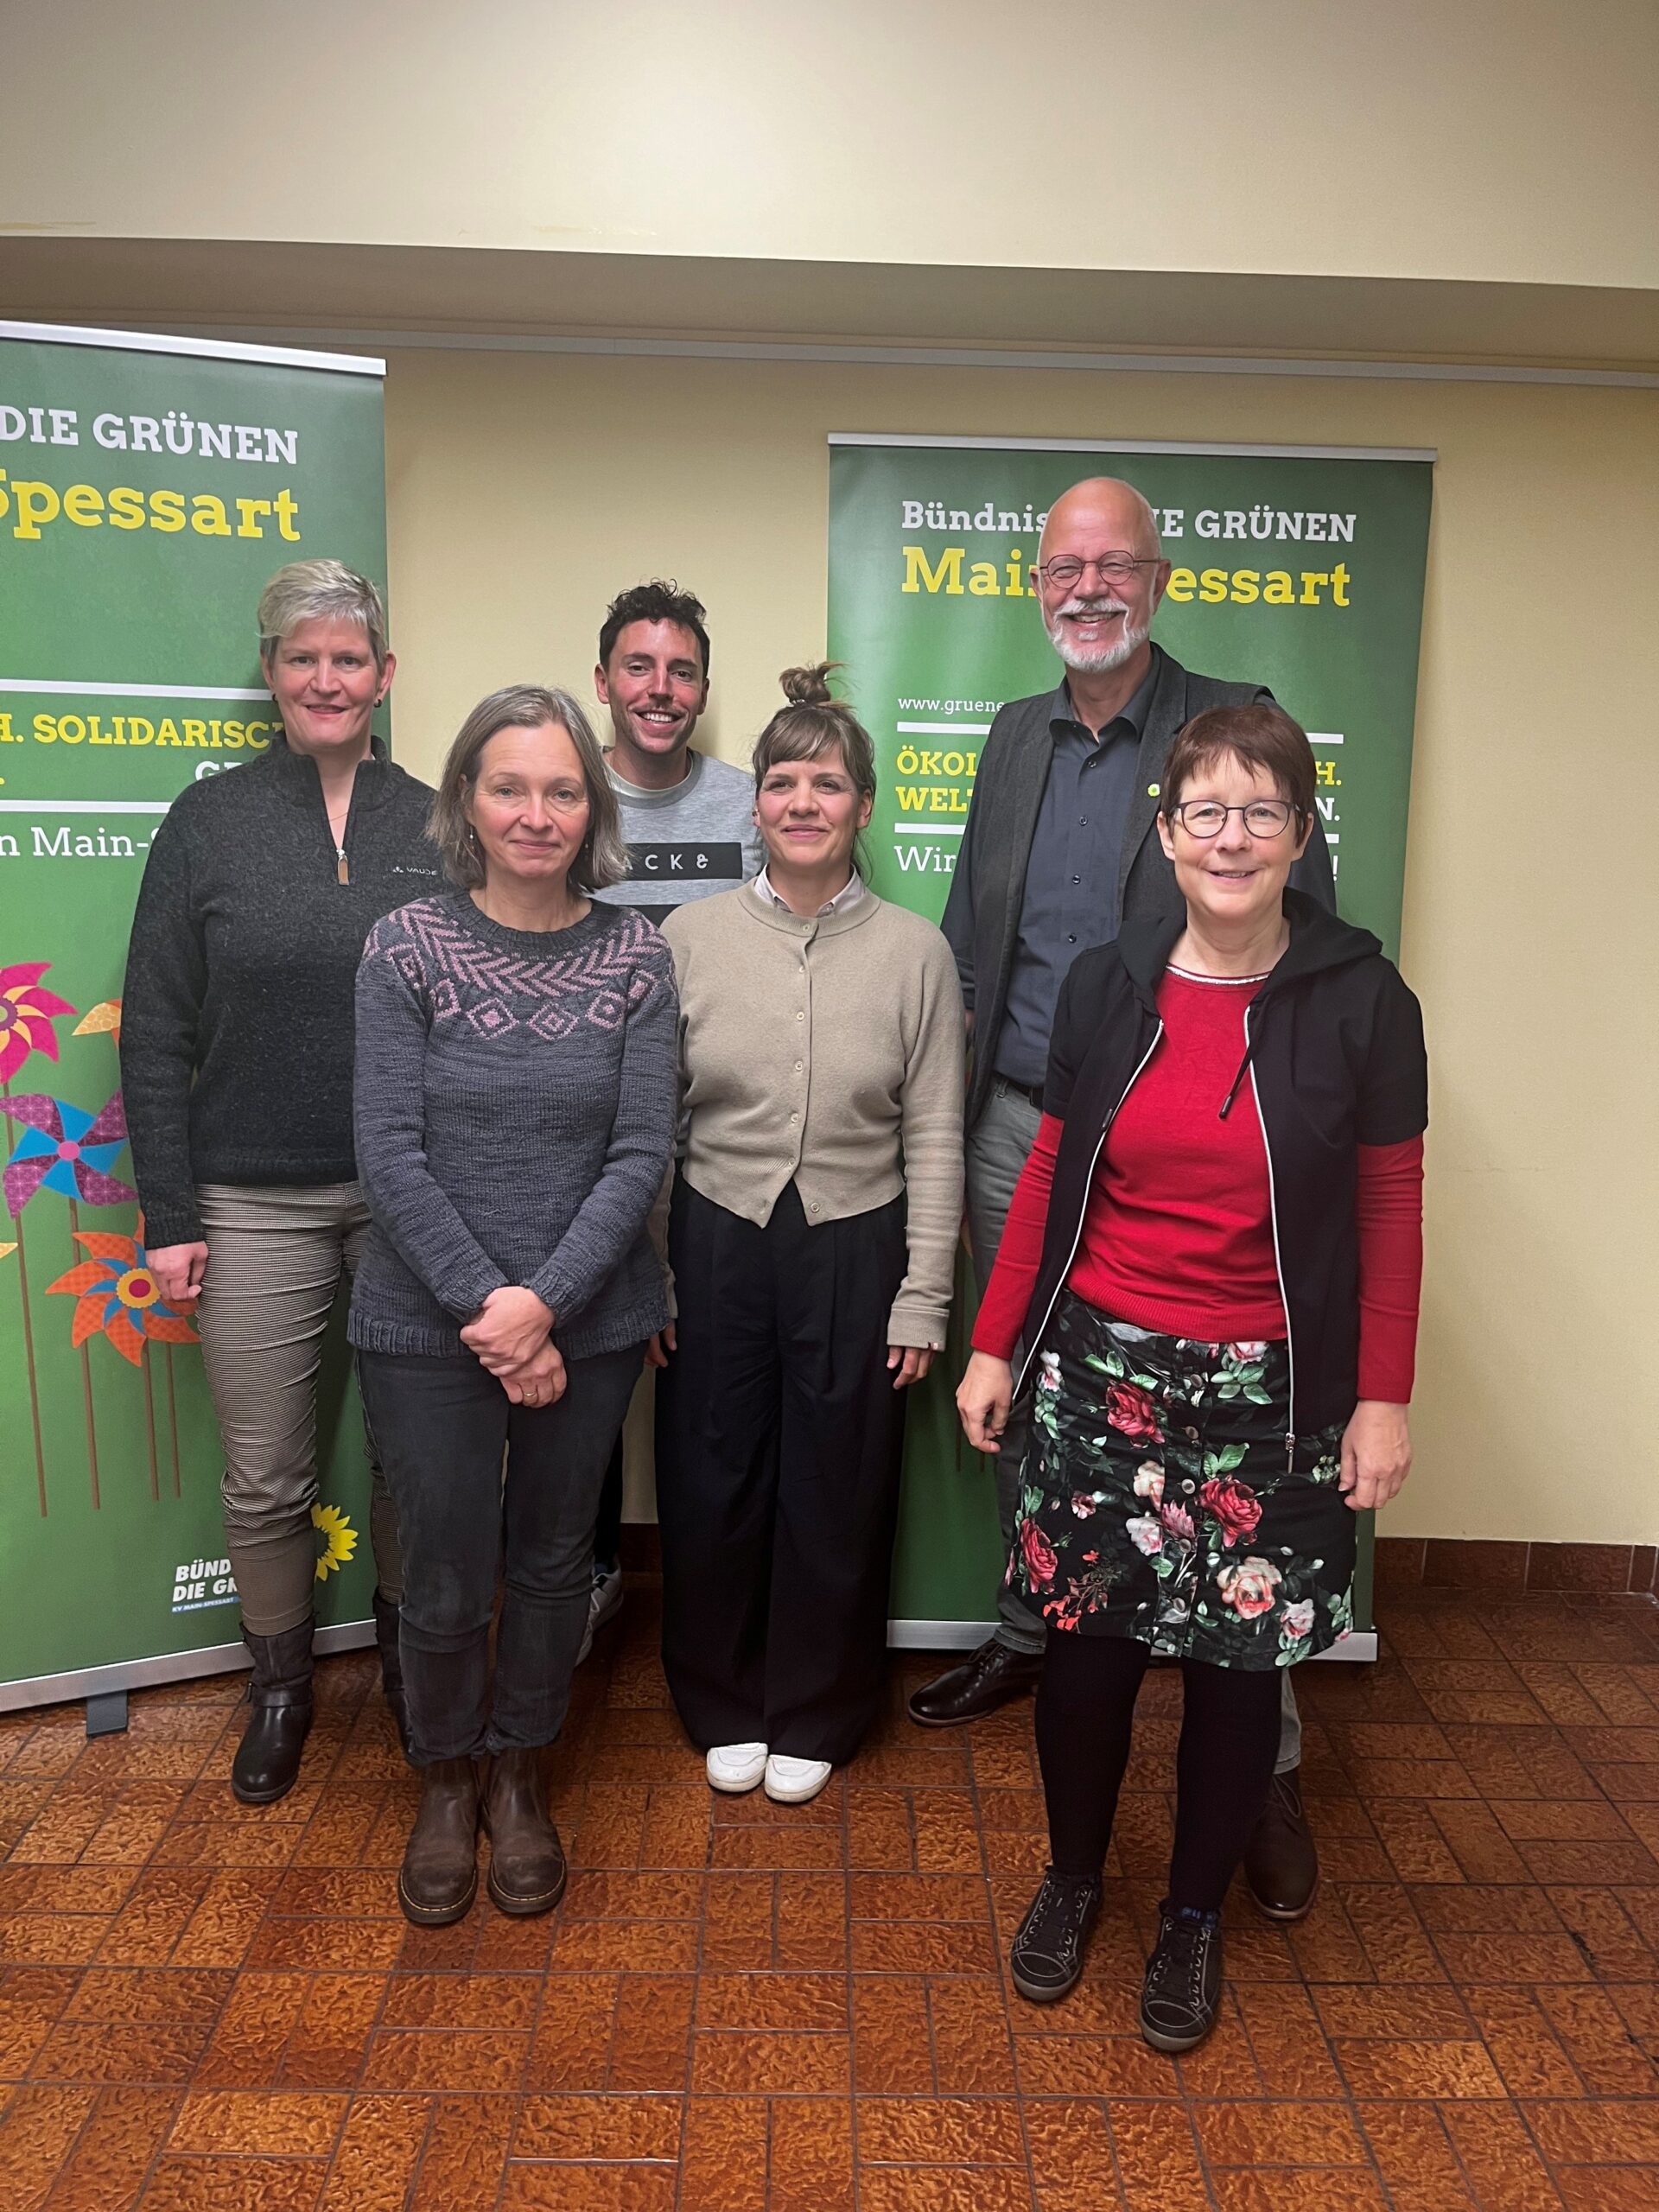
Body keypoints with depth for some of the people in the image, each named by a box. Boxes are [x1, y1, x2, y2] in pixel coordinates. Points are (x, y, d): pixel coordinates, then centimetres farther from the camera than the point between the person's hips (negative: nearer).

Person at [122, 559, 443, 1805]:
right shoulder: (209, 824, 1)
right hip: (255, 1207, 0)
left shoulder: (436, 828, 2)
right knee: (265, 1477, 9)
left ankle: (408, 1658, 37)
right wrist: (168, 1217, -4)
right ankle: (281, 1685, 32)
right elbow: (157, 1035, 0)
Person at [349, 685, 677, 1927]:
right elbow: (391, 1150, -10)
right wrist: (485, 1305, -15)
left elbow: (643, 1152, -6)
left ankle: (519, 1776, 41)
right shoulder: (407, 947, -6)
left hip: (591, 1323, 2)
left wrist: (545, 1301, -16)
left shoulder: (636, 956, -3)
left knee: (553, 1563, 16)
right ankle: (447, 1780, 38)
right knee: (447, 1583, 9)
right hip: (428, 1326, -1)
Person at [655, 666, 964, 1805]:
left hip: (853, 1251, 0)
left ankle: (812, 1718, 34)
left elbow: (934, 1139, -1)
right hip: (716, 1243, 1)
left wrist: (922, 1298, -3)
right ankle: (725, 1707, 35)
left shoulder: (916, 951, -3)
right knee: (713, 1483, 11)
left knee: (836, 1493, 11)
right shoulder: (691, 935, -1)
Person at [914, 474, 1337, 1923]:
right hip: (1016, 1136, 5)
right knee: (1022, 1409, 17)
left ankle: (1266, 1752, 16)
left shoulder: (1235, 728, -4)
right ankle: (1032, 1634, 40)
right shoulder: (1016, 736, 12)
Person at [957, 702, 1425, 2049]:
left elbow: (1391, 1212, -1)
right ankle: (1073, 1876, 36)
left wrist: (1383, 1397, -3)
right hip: (1103, 1373, 2)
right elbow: (1048, 1177, 6)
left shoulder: (1361, 1000, -5)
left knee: (1237, 1661, 9)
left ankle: (1197, 1914, 34)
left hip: (1271, 1393, -1)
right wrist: (995, 1346, 5)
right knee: (1084, 1645, 8)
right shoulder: (1108, 986, 1)